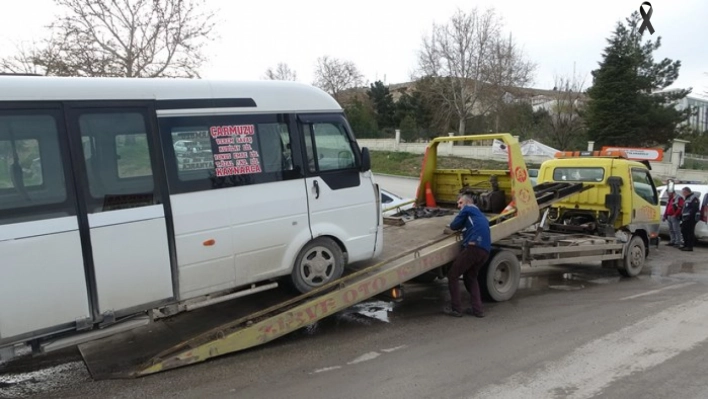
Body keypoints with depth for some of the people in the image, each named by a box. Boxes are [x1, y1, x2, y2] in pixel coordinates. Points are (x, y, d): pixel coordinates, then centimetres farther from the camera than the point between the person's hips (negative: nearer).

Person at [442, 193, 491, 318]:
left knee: (453, 275, 2)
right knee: (470, 277, 23)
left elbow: (454, 225, 11)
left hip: (474, 247, -8)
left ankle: (456, 309, 1)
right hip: (485, 251, 8)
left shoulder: (467, 210, 12)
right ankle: (477, 309, 14)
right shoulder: (481, 215, 35)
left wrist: (459, 227, 30)